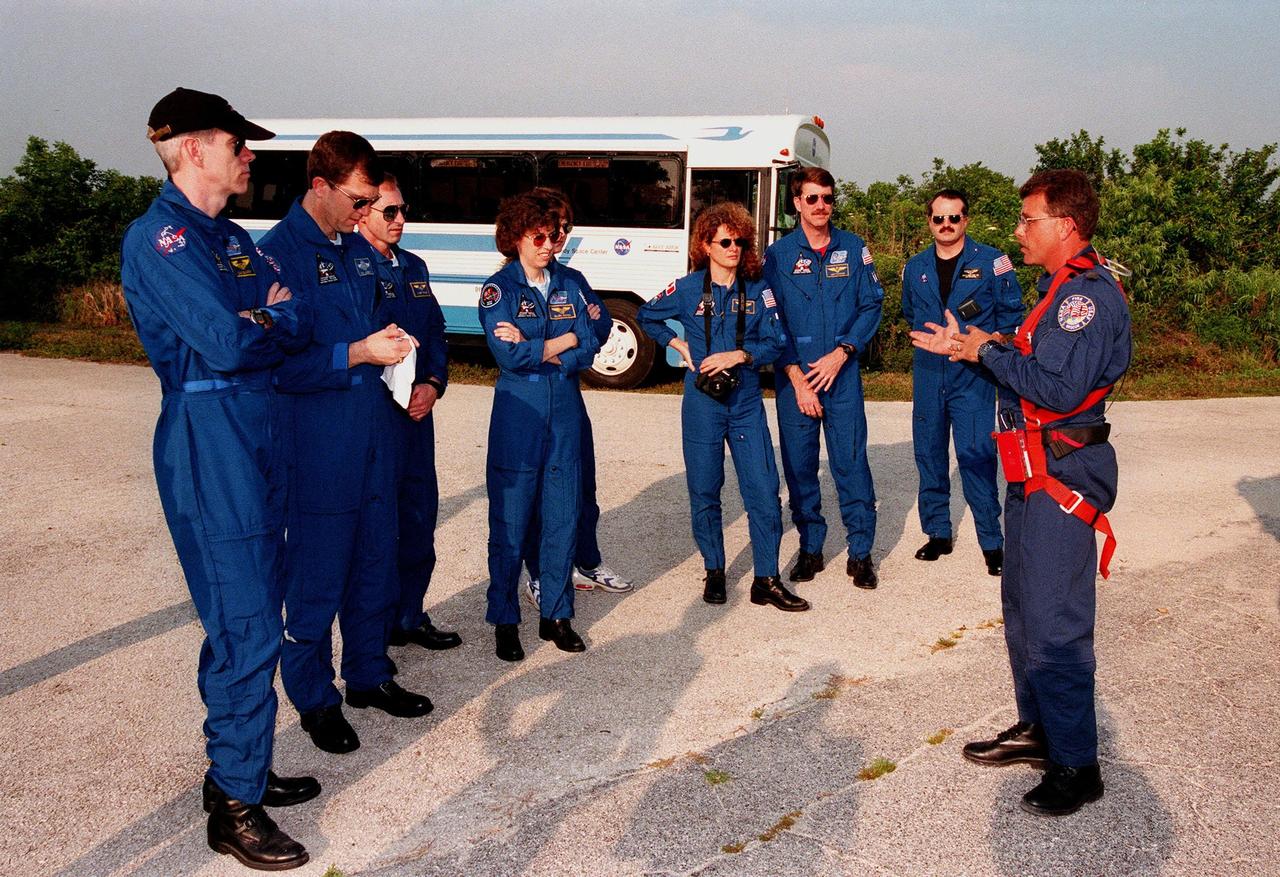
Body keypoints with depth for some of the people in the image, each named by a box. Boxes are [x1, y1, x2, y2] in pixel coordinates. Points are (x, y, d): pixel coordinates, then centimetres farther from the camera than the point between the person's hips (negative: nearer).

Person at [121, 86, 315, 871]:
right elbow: (226, 343, -21)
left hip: (258, 439, 9)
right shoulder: (158, 237, -11)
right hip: (209, 445, -9)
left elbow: (300, 323, 9)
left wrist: (267, 321, -11)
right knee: (245, 629, -5)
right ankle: (235, 806, 9)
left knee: (253, 618, 15)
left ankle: (242, 767, 29)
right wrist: (275, 323, -2)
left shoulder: (234, 239, 16)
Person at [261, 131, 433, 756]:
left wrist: (392, 344, 4)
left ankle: (369, 674, 33)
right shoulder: (276, 254, -13)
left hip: (374, 434, 8)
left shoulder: (360, 249, 12)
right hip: (318, 442, -7)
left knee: (376, 562, 16)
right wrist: (358, 354, -21)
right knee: (318, 573, 4)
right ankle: (314, 698, 21)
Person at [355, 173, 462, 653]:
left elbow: (436, 333, 15)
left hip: (418, 407, 7)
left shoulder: (414, 267, 15)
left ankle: (410, 615, 26)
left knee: (419, 511, 12)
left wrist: (432, 384, -1)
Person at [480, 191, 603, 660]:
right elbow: (508, 356, -15)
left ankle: (556, 614, 21)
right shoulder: (499, 288, -2)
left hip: (565, 414, 4)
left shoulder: (569, 286, 10)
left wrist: (531, 347, -11)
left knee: (563, 516, 7)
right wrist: (561, 343, -5)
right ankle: (504, 621, 14)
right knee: (510, 521, 1)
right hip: (517, 415, -4)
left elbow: (589, 350, -1)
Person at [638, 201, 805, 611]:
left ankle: (766, 581, 8)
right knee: (705, 492, 7)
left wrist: (738, 355, -15)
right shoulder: (687, 289, -1)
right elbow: (647, 316, 14)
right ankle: (714, 572, 24)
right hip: (702, 404, -1)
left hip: (747, 404, 1)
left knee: (764, 492, -3)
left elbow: (774, 342, 0)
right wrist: (678, 344, 1)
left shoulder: (757, 290, 3)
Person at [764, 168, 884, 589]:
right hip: (794, 377, 0)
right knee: (799, 466, 5)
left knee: (852, 463, -1)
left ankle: (860, 552, 10)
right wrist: (795, 375, -8)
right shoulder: (778, 254, 3)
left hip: (843, 374, 0)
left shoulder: (854, 248, 6)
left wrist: (841, 353, -9)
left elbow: (871, 305, 4)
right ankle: (809, 548, 19)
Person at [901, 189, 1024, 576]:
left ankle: (992, 542, 1)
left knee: (976, 456, -9)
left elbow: (1011, 311, 2)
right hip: (928, 373, 4)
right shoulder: (915, 267, 11)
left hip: (973, 374, -4)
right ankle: (938, 532, 21)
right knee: (929, 454, 8)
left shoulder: (991, 261, -1)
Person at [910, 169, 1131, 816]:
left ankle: (1076, 766, 9)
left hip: (1065, 473, -11)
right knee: (1021, 608, 18)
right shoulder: (1064, 288, 15)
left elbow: (1058, 388, -27)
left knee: (1053, 624, -4)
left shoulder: (1088, 294, -18)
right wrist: (966, 347, 10)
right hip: (1036, 470, 11)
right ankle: (1037, 729, 33)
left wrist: (988, 351, -16)